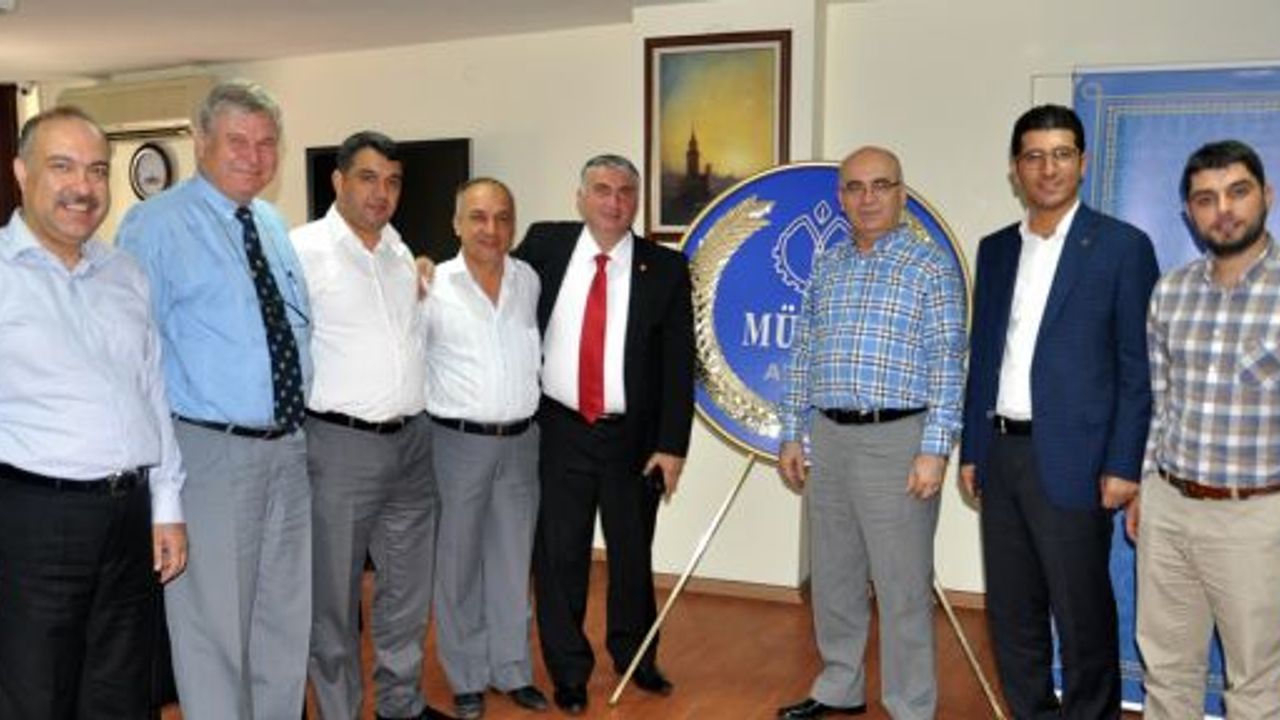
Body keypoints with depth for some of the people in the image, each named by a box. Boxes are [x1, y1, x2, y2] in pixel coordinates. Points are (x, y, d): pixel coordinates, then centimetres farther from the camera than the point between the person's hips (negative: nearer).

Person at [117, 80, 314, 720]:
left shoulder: (273, 223, 12)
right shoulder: (156, 226, -9)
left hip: (290, 446, 7)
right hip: (212, 452, -6)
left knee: (286, 618, 18)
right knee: (213, 624, 4)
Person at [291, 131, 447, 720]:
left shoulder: (402, 256, 13)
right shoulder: (304, 250, -8)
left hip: (411, 440, 7)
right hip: (339, 445, -6)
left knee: (409, 587, 16)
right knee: (332, 593, 6)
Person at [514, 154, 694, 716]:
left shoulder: (666, 268, -3)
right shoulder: (544, 245, -1)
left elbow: (679, 365, -4)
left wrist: (671, 445, -8)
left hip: (633, 439, 0)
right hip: (558, 432, 0)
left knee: (632, 555, 15)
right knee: (559, 557, 8)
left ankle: (635, 658, 37)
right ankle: (569, 672, 26)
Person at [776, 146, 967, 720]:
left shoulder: (931, 265, -3)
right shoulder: (826, 267, 13)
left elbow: (947, 363, -8)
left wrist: (935, 450, -15)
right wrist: (791, 436, 12)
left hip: (896, 439, -5)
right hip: (827, 437, 6)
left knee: (902, 586, 0)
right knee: (832, 575, 15)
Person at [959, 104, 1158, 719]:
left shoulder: (1121, 246, -4)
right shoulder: (996, 249, 12)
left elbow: (1138, 367, -6)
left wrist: (1123, 466, -11)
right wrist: (971, 450, 11)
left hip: (1072, 461, -5)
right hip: (1002, 455, 5)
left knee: (1082, 616, 5)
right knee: (1011, 612, 14)